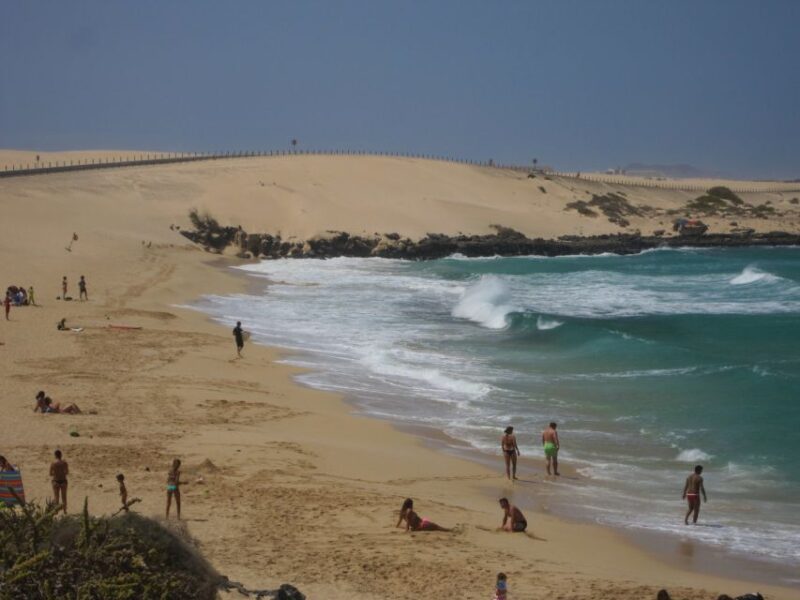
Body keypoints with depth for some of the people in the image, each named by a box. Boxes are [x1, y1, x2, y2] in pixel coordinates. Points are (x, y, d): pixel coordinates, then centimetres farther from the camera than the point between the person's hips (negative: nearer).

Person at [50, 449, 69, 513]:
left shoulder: (53, 463, -12)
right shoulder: (64, 462, -6)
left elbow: (50, 474, -8)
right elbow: (67, 472, 0)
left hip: (56, 481, -2)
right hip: (63, 481, 2)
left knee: (56, 497, 8)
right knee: (64, 497, 13)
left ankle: (56, 511, 8)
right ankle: (64, 510, 17)